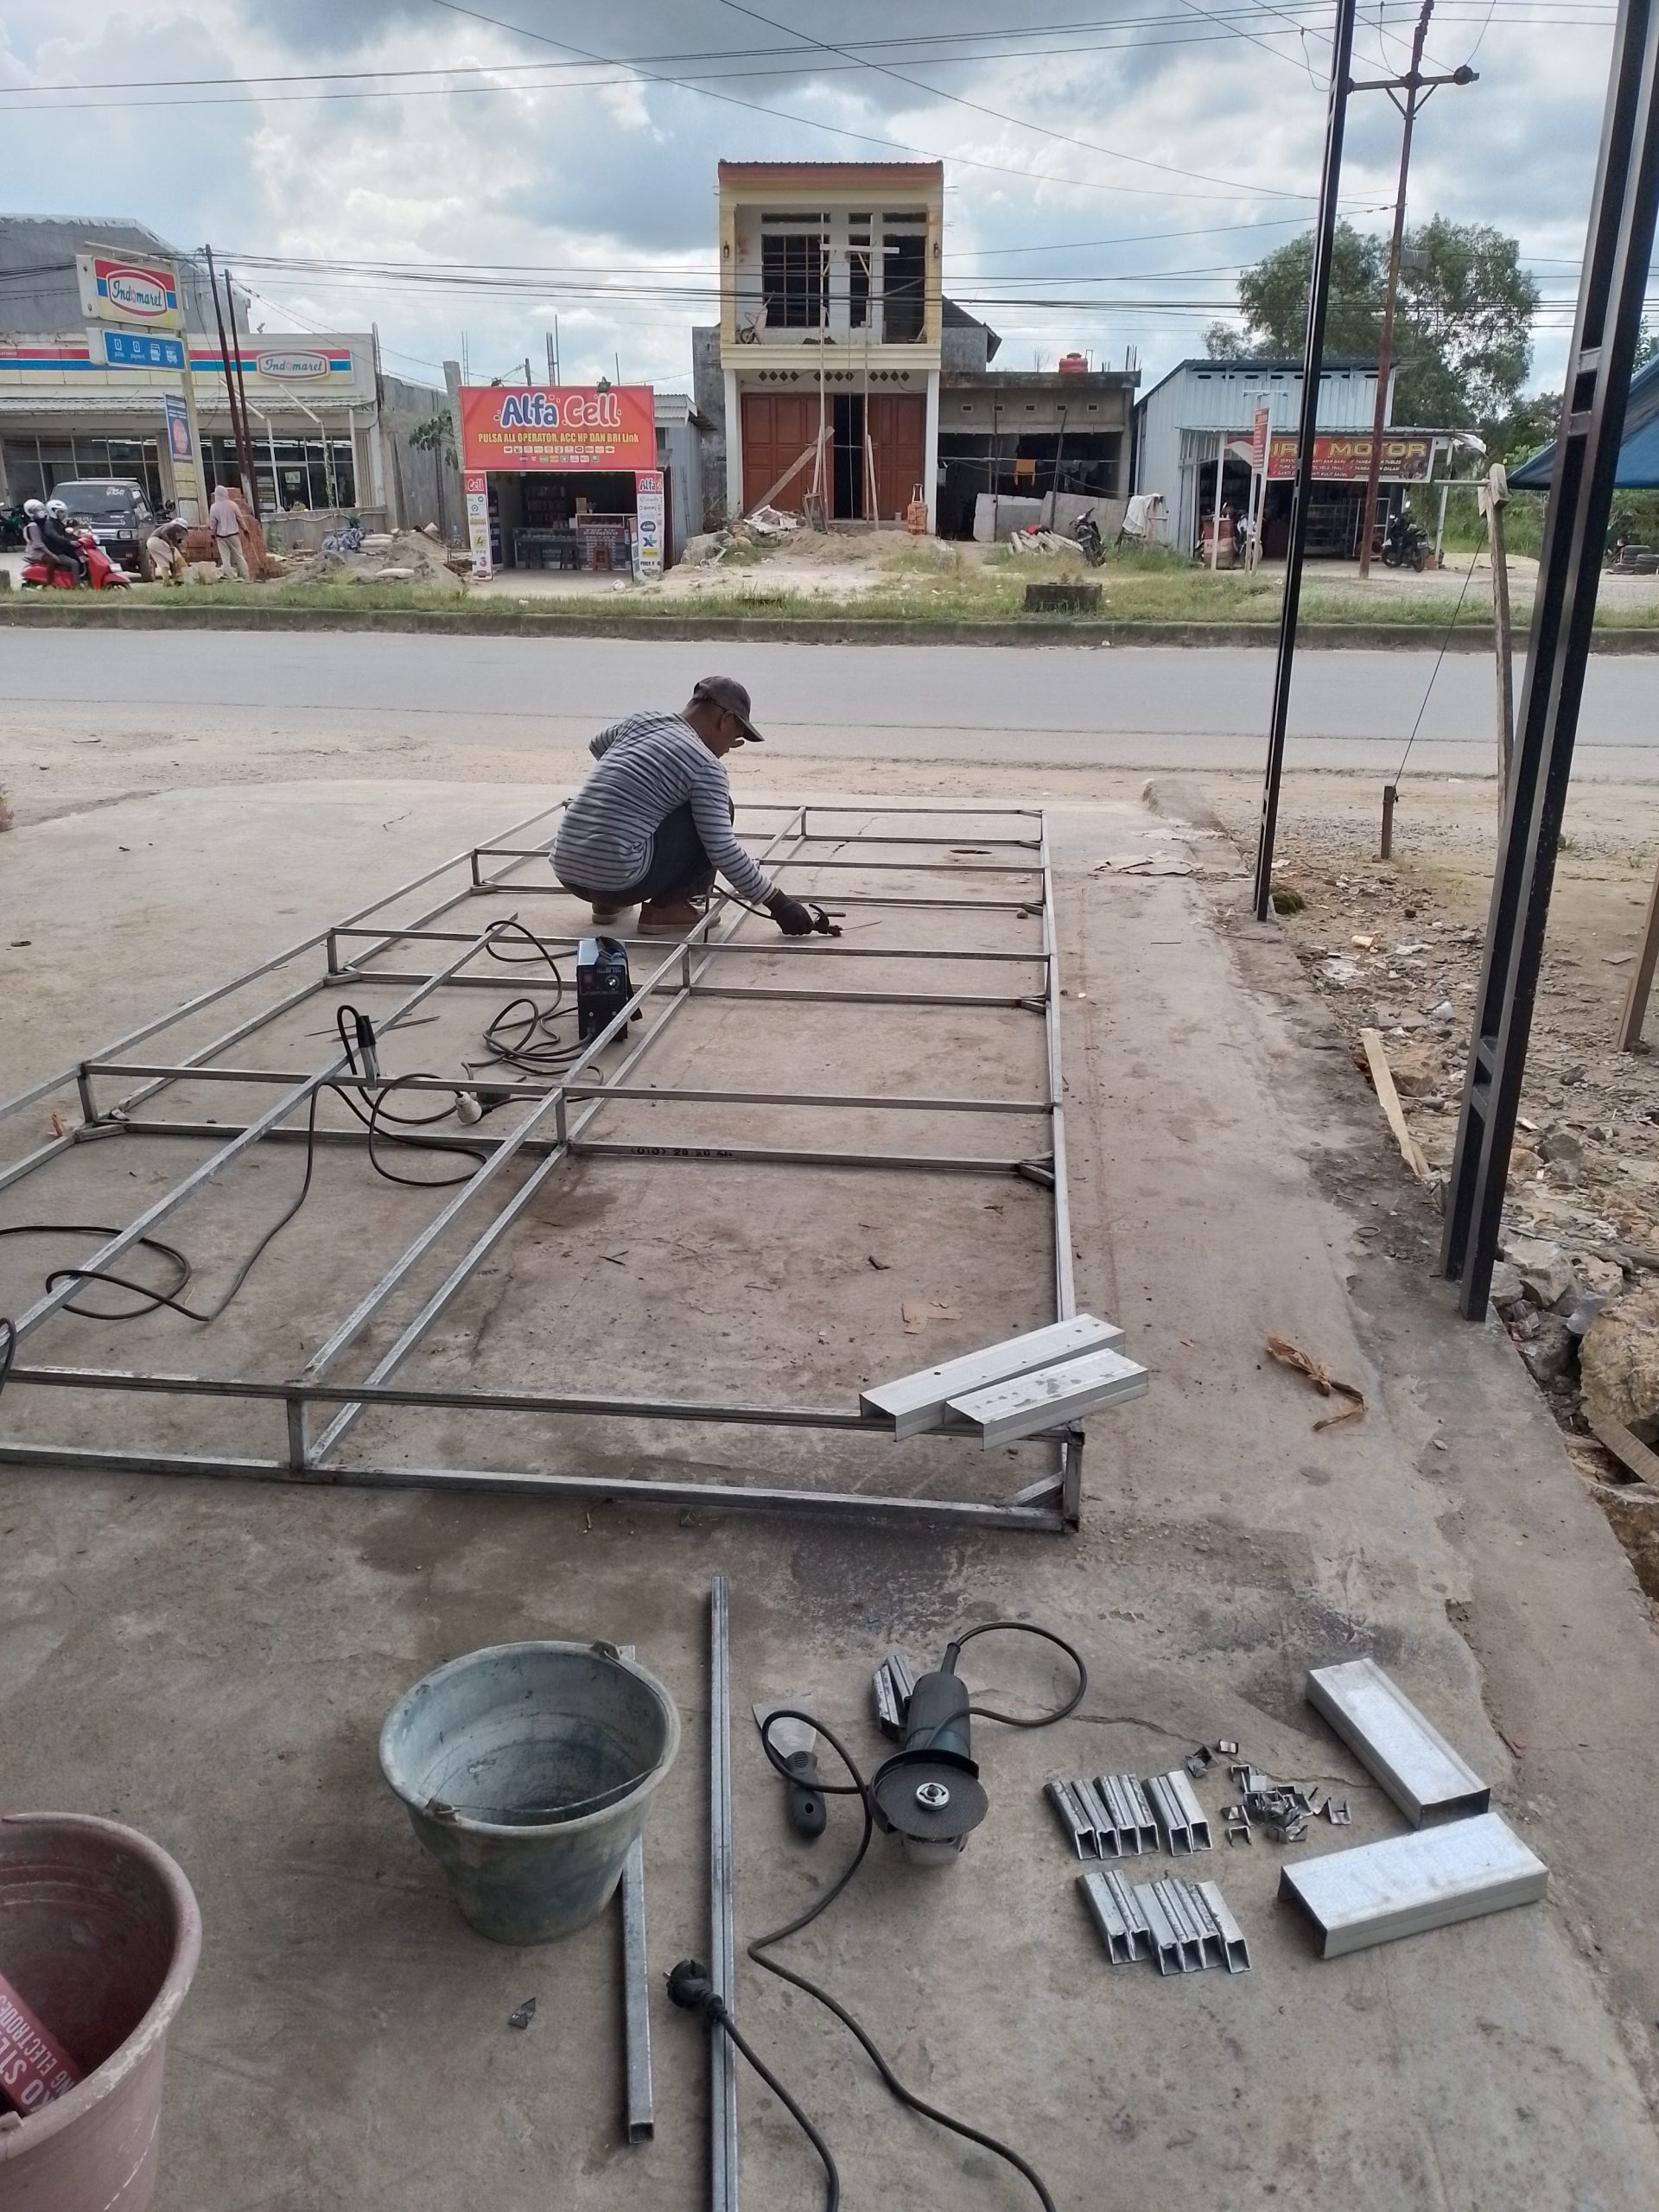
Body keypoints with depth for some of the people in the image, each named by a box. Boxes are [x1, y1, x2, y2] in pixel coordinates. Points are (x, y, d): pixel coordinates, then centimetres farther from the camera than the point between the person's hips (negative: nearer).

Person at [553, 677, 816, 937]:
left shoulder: (637, 720, 11)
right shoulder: (705, 766, -8)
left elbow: (596, 746, 35)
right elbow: (723, 852, -11)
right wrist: (777, 902, -4)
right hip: (619, 880, -7)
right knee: (716, 811, 4)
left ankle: (606, 903, 22)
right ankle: (665, 907, 4)